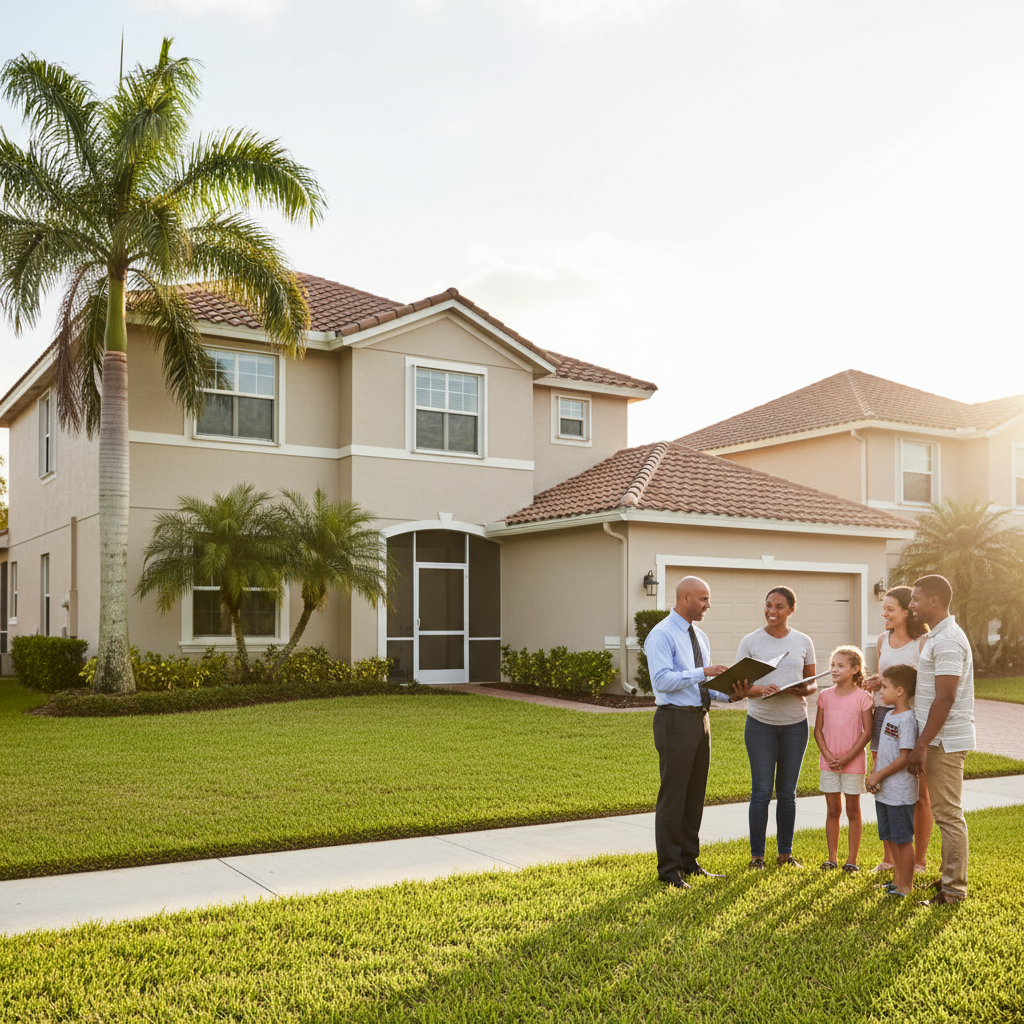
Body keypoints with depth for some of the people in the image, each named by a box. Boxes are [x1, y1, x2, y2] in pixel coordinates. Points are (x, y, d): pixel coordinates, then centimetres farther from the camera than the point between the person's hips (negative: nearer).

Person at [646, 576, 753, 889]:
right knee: (672, 796, -3)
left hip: (700, 719, 8)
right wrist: (702, 672, -25)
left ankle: (689, 861, 25)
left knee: (695, 795, 14)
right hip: (675, 720, -8)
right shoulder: (661, 635, -11)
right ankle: (668, 869, 6)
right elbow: (662, 680, -22)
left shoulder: (699, 636, 16)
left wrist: (730, 694, 0)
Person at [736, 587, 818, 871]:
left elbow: (812, 682, 11)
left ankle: (786, 854, 21)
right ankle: (756, 856, 7)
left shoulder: (803, 642, 5)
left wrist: (804, 690, -12)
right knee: (761, 791, -3)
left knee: (787, 792, 9)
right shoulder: (750, 642, -1)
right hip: (760, 723, -2)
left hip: (795, 724, 2)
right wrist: (758, 690, -21)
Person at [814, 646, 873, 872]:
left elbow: (867, 732, -8)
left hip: (853, 763, -3)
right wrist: (828, 756, -8)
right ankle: (832, 858, 17)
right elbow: (818, 730, 6)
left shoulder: (862, 697, -8)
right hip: (829, 763, 3)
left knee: (853, 811, 6)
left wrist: (847, 758, -13)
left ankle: (852, 859, 14)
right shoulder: (825, 696, 3)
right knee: (832, 810, 10)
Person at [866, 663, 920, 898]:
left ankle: (906, 885, 13)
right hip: (883, 790, 9)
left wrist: (879, 776, -14)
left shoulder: (907, 719, -18)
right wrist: (874, 775, 3)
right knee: (890, 838, 16)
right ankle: (897, 879, 28)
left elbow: (904, 758, -20)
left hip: (900, 792, -9)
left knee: (903, 839, 2)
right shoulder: (889, 715, 11)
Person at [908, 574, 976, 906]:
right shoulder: (937, 637, 14)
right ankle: (950, 876, 25)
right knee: (944, 811, 16)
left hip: (946, 740, -10)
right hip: (941, 739, 10)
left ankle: (954, 888, 5)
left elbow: (945, 698, -22)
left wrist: (922, 745, -21)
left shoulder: (947, 641, -18)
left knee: (948, 813, -3)